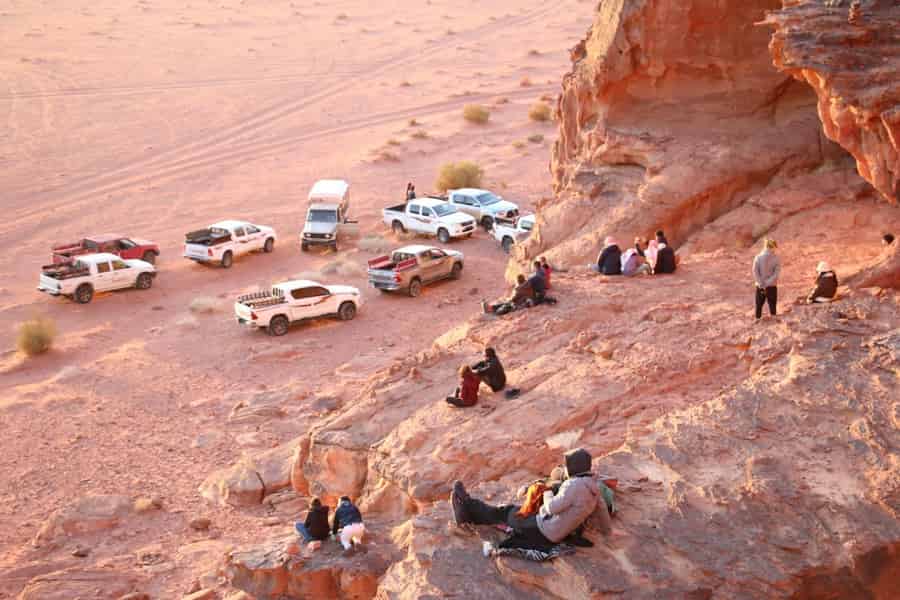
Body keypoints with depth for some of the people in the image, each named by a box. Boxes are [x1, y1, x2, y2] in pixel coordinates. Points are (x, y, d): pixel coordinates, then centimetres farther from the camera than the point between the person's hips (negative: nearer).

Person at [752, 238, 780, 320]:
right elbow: (776, 273, -14)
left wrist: (761, 284, -11)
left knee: (759, 306, 11)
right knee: (772, 306, 9)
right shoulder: (776, 258, -6)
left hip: (760, 286, 1)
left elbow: (755, 272, -11)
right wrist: (768, 283, -15)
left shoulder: (758, 257, -5)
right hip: (772, 286, 0)